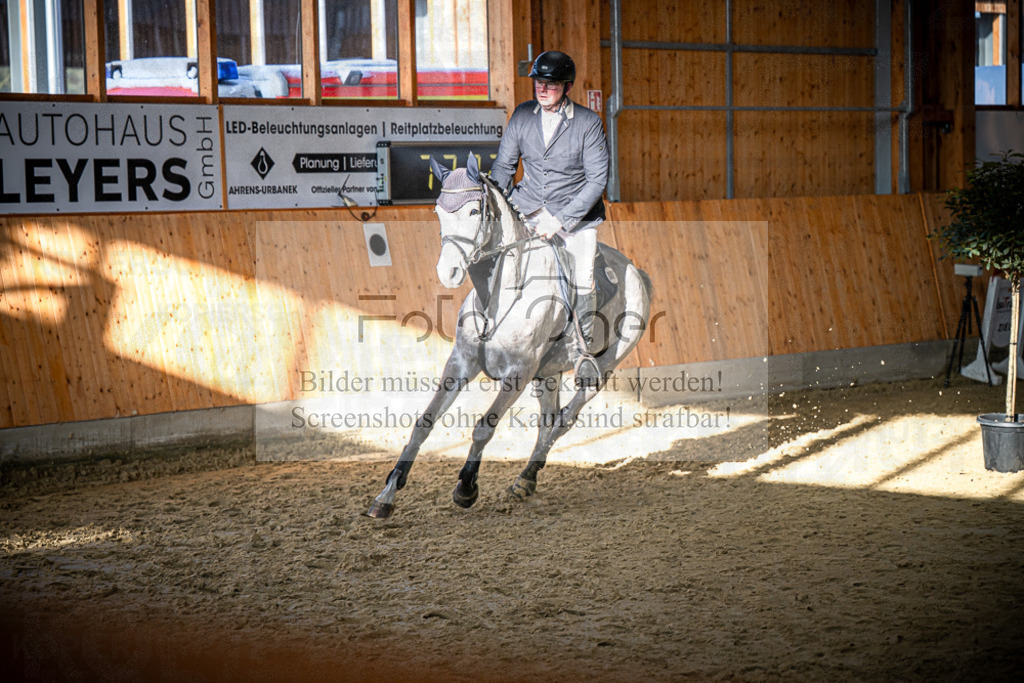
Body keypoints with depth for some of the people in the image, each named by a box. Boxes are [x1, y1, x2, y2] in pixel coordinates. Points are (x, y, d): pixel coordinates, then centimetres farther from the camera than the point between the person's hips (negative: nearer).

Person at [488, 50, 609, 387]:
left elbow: (597, 180, -11)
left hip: (575, 211, -3)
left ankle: (581, 347, 7)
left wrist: (560, 220, -18)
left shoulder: (588, 123, -11)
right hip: (528, 207, 3)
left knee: (582, 279, -15)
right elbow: (504, 165, 9)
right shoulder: (522, 115, -1)